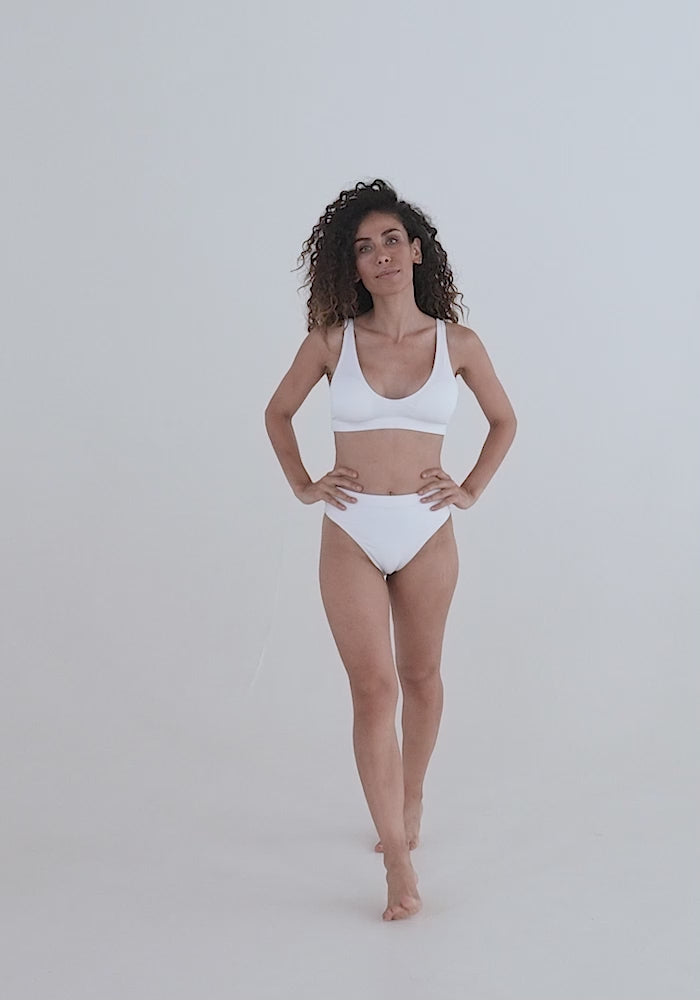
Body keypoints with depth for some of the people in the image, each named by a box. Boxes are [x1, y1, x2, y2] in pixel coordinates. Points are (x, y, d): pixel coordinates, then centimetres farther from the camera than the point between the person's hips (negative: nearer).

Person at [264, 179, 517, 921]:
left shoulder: (457, 344, -1)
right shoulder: (332, 339, -2)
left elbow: (504, 421, 14)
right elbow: (278, 413, 13)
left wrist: (472, 490, 5)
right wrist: (302, 485, 4)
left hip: (426, 533, 1)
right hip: (351, 534, -1)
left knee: (420, 677, 15)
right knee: (373, 688, -5)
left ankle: (410, 797, 40)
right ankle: (398, 861, 1)